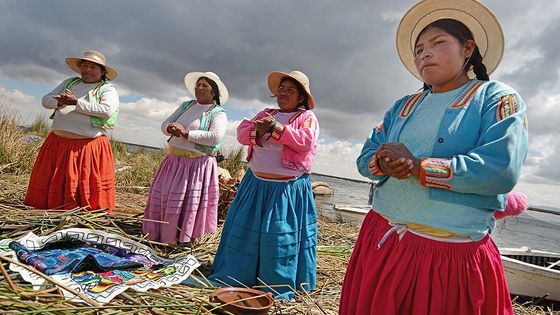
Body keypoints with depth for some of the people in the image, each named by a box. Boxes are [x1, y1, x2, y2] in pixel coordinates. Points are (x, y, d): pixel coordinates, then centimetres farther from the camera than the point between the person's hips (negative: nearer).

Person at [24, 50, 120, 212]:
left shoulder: (108, 89, 0)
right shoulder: (69, 82, 18)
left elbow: (107, 111, -18)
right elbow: (46, 100, 15)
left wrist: (76, 102, -14)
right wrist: (60, 102, -9)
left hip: (89, 147, -6)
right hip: (57, 142, 6)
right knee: (50, 182, 12)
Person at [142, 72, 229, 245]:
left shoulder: (218, 113, -5)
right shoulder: (186, 106, 15)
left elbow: (216, 137, -22)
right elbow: (165, 124, 11)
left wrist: (186, 134, -19)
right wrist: (171, 128, -14)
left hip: (198, 164, -6)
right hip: (173, 161, 6)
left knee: (190, 202, -2)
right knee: (162, 196, 9)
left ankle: (189, 241, 14)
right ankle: (160, 236, 26)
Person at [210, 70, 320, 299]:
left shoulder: (307, 117, 0)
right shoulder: (265, 114, 14)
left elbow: (306, 141, -18)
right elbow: (242, 133, 6)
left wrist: (277, 128, -20)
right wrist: (257, 130, -15)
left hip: (288, 188, -5)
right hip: (256, 183, 5)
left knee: (281, 235, -2)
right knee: (246, 229, 12)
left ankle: (279, 286, 15)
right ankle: (236, 275, 29)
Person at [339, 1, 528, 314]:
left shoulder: (498, 98, -2)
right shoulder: (403, 106, 13)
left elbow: (502, 169, -17)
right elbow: (365, 157, 8)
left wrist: (417, 166, -17)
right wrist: (383, 164, -15)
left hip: (451, 254, -5)